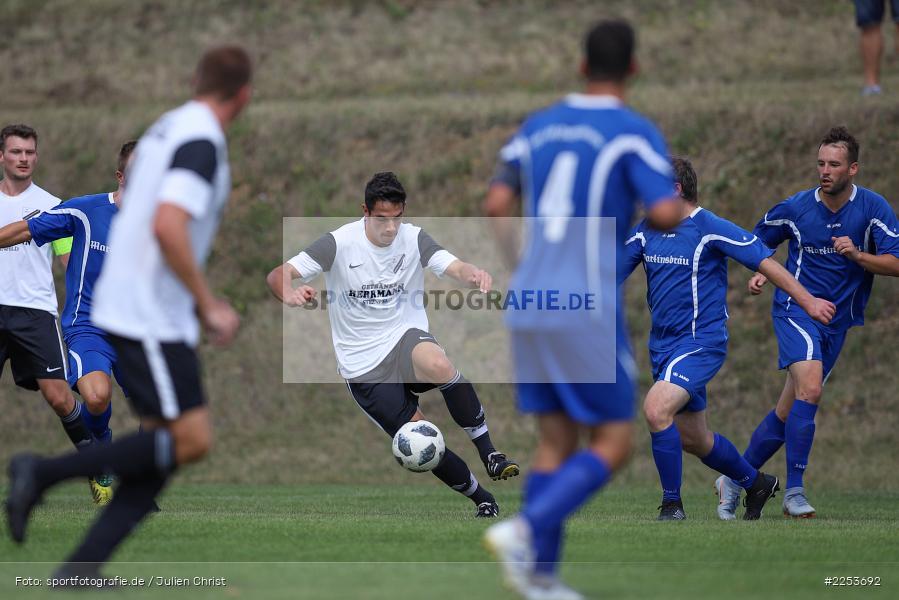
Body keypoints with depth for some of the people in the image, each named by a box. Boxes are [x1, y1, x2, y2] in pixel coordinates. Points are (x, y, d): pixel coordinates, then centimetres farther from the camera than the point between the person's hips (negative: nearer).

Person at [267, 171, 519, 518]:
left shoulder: (414, 239, -4)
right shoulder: (340, 243, -10)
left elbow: (456, 268, -20)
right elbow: (277, 276, -14)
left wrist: (474, 275, -44)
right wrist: (289, 294, -38)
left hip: (406, 337, 0)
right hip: (363, 367, 0)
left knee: (438, 364, -38)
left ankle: (489, 453, -25)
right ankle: (482, 499, 14)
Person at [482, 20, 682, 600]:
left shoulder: (539, 126, 11)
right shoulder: (635, 133, -7)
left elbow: (497, 205, 9)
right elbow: (665, 215, -18)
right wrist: (676, 205, 7)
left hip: (529, 308, 6)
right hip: (586, 312, -6)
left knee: (557, 443, 13)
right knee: (614, 443, 2)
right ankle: (525, 530, -17)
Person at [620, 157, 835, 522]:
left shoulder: (711, 229, -12)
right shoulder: (646, 231, 7)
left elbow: (765, 262, -9)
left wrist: (807, 301, -7)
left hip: (701, 342, -8)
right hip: (663, 345, 8)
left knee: (656, 409, -27)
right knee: (693, 439, 14)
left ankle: (672, 504, -14)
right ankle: (756, 483, 38)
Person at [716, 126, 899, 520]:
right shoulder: (796, 207, -4)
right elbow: (760, 240, 14)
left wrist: (857, 255, -23)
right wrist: (761, 273, -4)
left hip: (837, 321, 3)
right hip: (795, 309, -3)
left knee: (789, 412, 6)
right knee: (810, 388, -25)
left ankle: (735, 480, 22)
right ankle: (794, 491, -20)